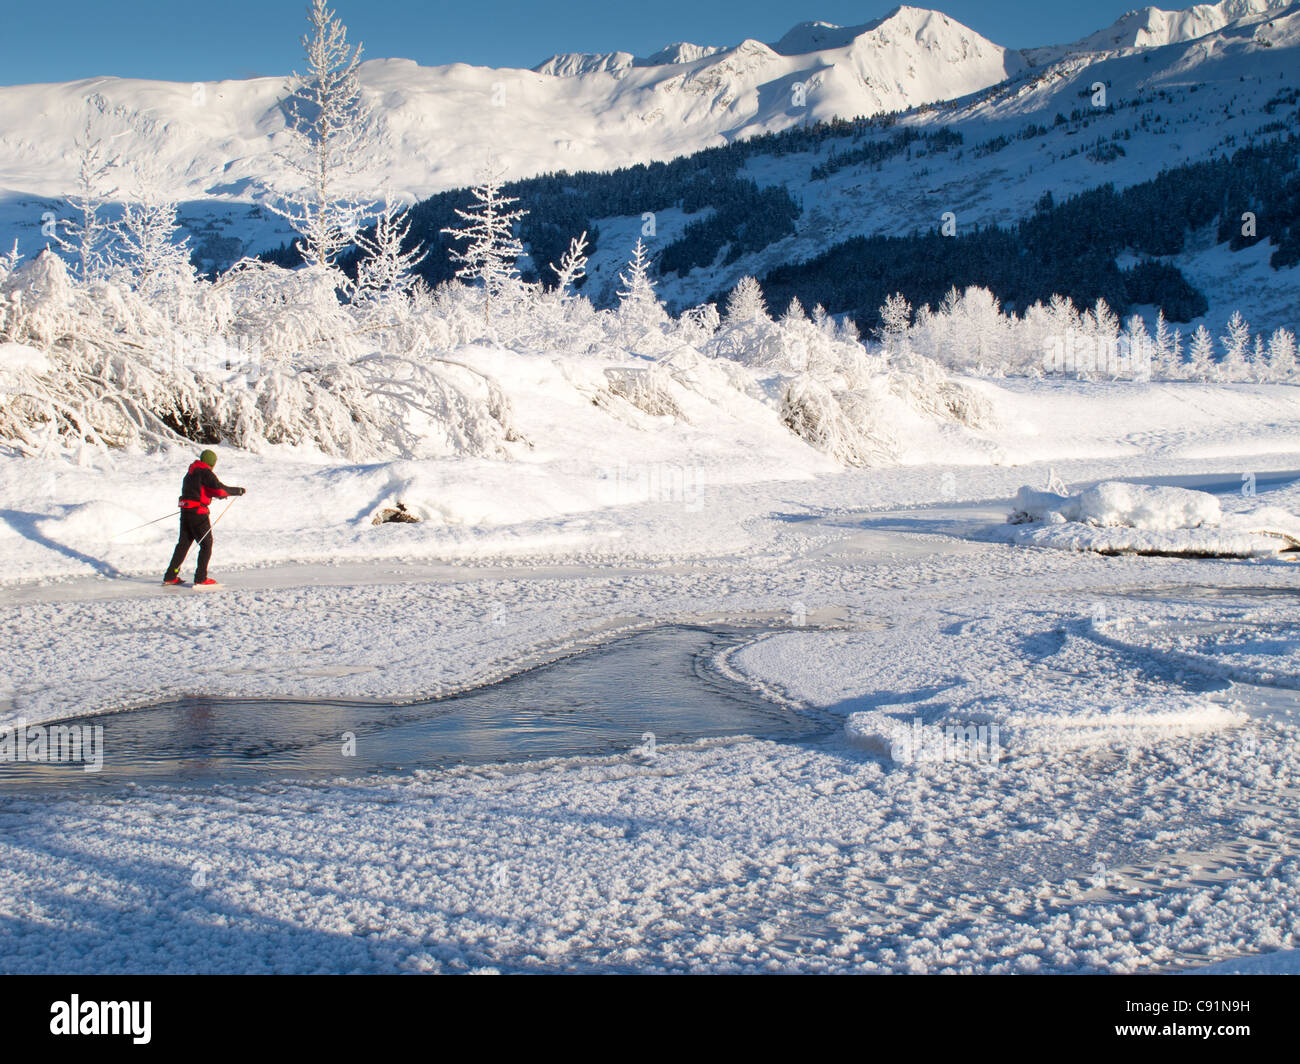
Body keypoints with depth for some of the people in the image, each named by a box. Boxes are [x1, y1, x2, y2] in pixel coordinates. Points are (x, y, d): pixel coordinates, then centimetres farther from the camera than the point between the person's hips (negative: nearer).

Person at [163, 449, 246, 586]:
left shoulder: (191, 471, 15)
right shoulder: (205, 472, -12)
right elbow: (219, 489, -21)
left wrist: (216, 495, 31)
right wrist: (238, 491, -10)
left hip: (185, 511, 8)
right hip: (198, 512, -8)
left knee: (183, 543, 14)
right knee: (206, 544, 3)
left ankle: (170, 576, 13)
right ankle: (200, 578, 0)